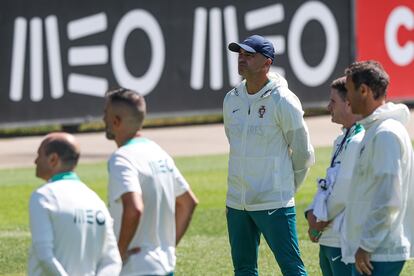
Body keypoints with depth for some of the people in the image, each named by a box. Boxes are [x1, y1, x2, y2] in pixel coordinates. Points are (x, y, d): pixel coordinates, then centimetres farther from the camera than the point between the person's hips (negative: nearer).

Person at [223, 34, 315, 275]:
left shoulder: (283, 101, -10)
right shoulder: (232, 100, 9)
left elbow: (303, 153, -4)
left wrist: (287, 188, 4)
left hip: (274, 203, -7)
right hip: (236, 202, 7)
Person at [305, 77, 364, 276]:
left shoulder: (359, 142, -17)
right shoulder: (342, 141, 17)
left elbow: (344, 191, -19)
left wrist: (322, 219, -7)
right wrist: (313, 213, 2)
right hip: (328, 238, 10)